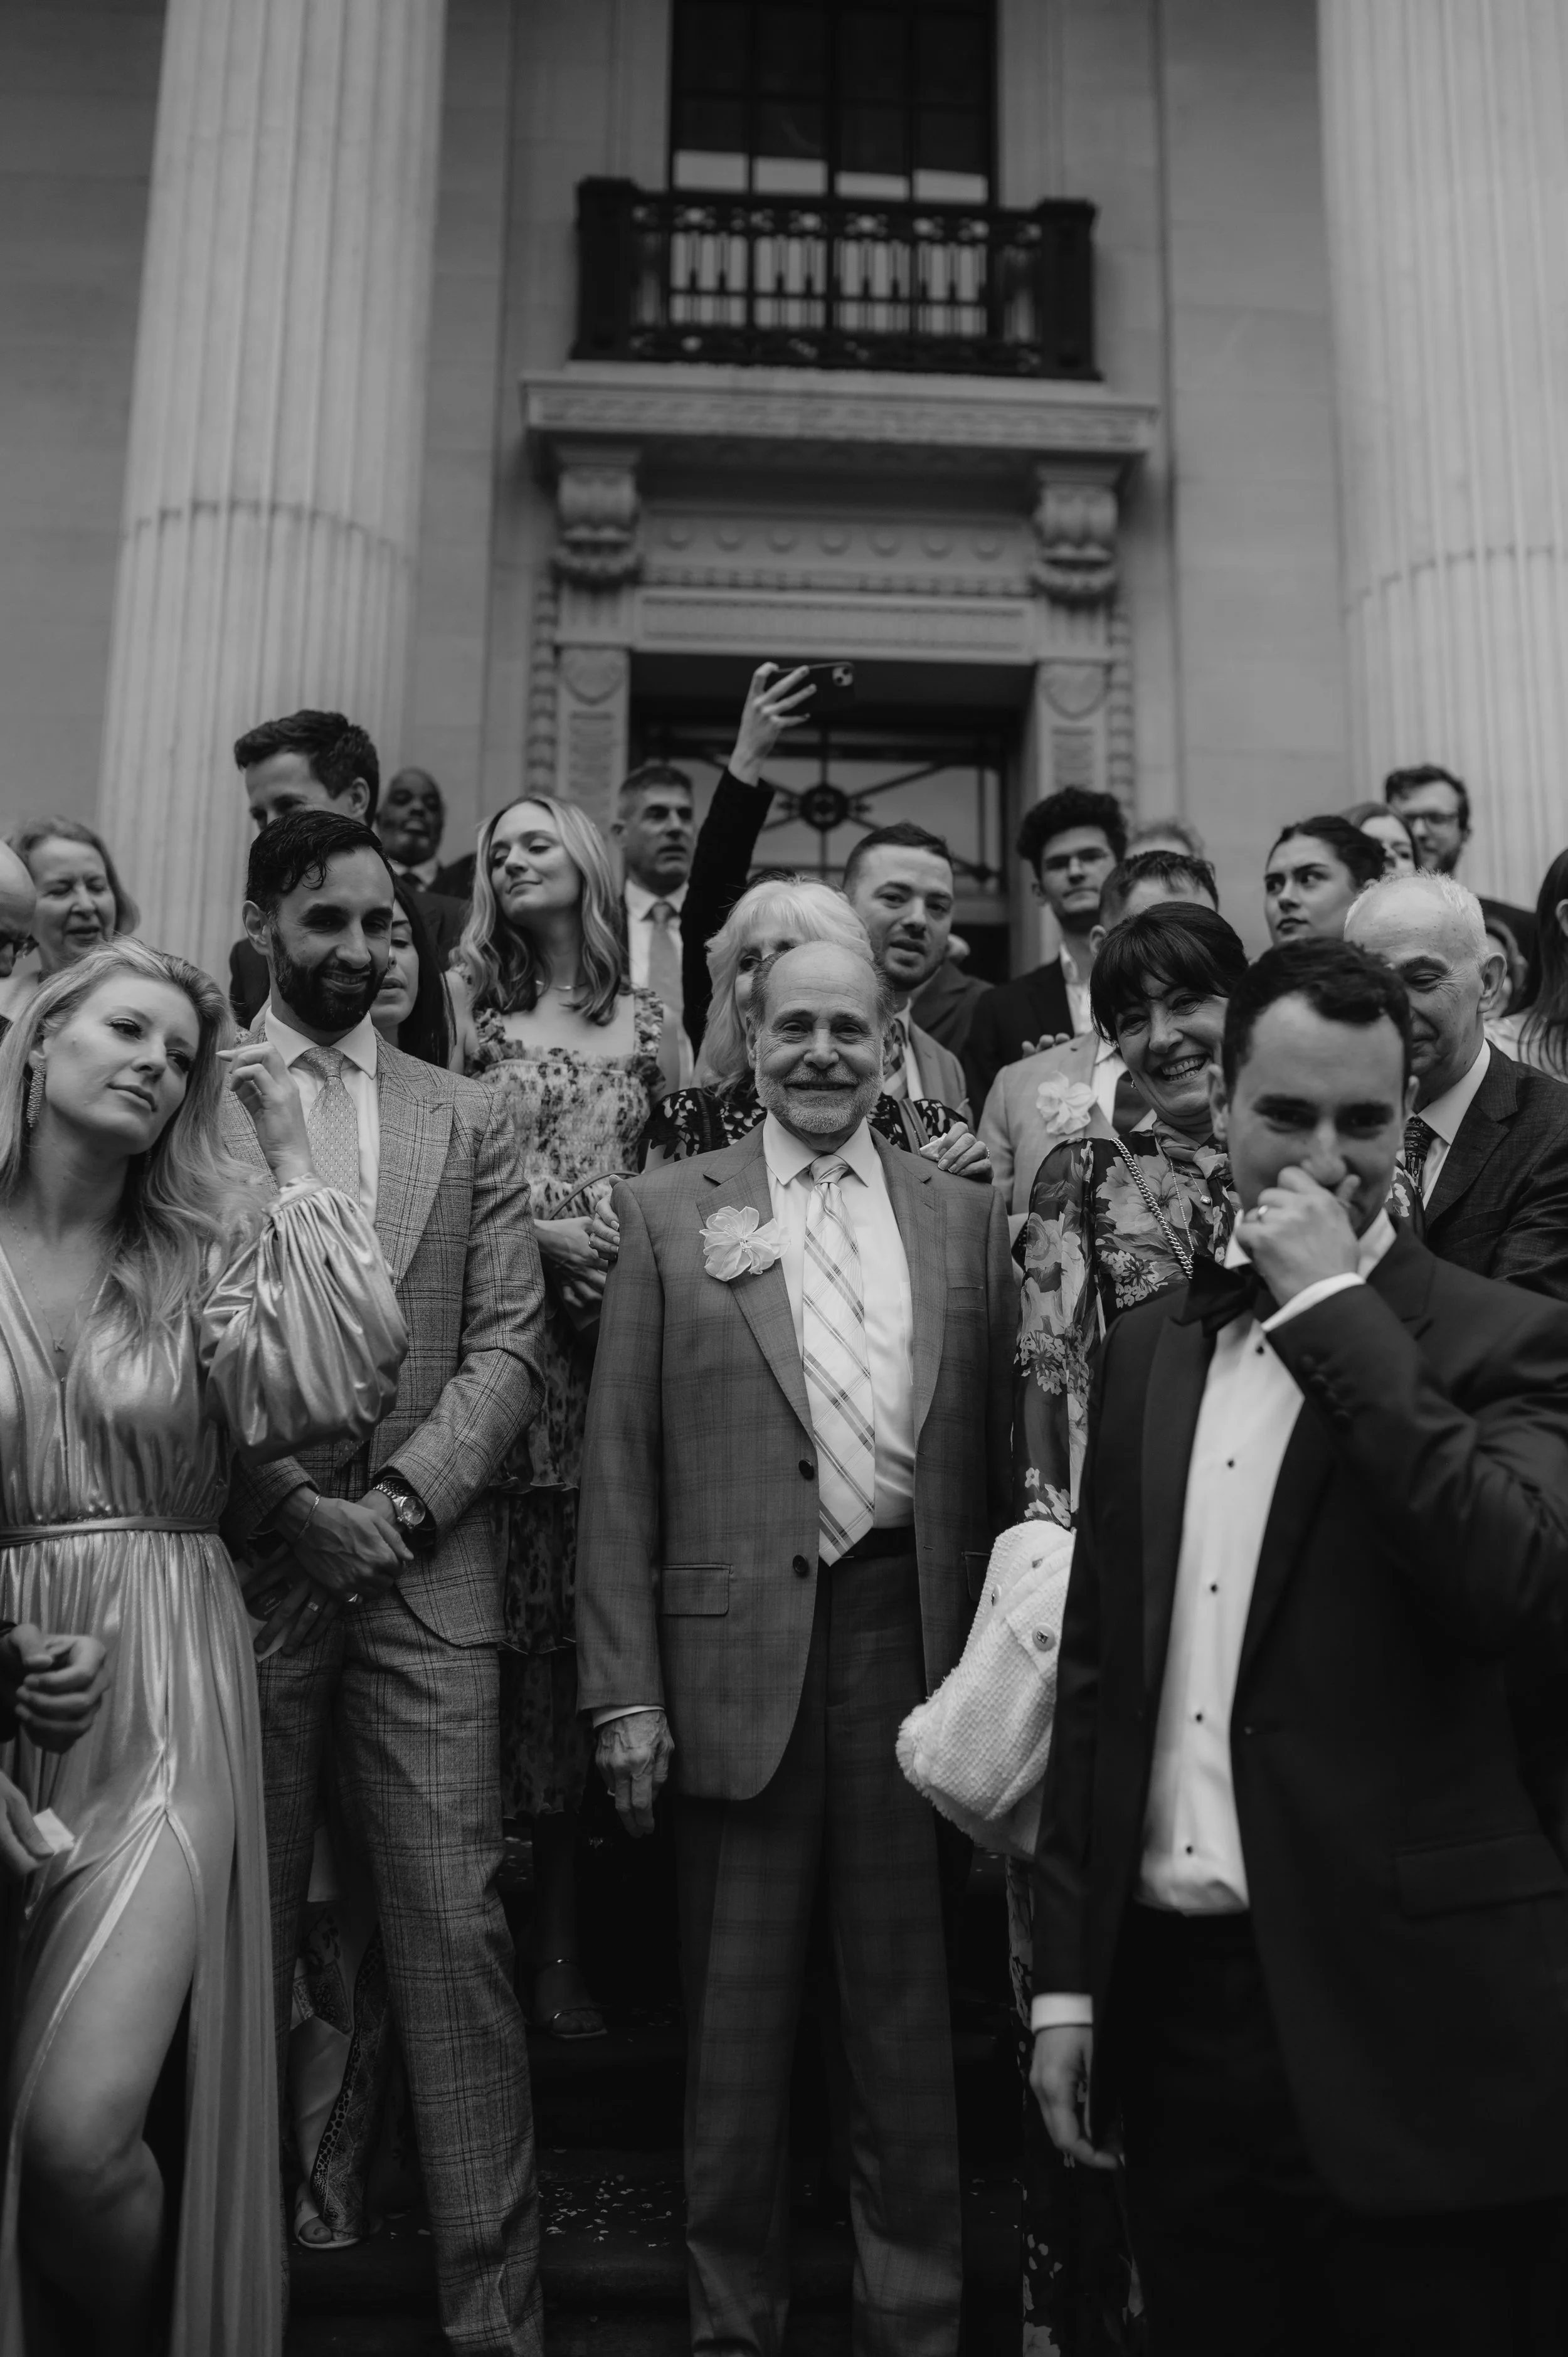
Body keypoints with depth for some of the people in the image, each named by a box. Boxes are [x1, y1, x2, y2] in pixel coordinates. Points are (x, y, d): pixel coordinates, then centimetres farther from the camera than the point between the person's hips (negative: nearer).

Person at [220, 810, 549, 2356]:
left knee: (456, 1936, 0)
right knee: (242, 1938, 8)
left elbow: (508, 1347, 4)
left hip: (426, 1572, 1)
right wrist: (288, 1505, -10)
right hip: (238, 1564, -1)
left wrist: (401, 1498, -8)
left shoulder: (470, 1117, 12)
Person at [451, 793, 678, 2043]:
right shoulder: (472, 1014, 9)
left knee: (596, 1621, 1)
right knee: (515, 1625, -2)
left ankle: (572, 1935, 12)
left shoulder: (648, 1022, 13)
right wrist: (536, 1234, -8)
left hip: (624, 1340, 1)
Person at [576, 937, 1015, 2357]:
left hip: (915, 1637, 1)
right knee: (738, 2012, 12)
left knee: (909, 2002, 13)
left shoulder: (967, 1219, 8)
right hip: (739, 1649, -1)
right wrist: (625, 1691, -5)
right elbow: (620, 1466, 0)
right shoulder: (669, 1213, 3)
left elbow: (1001, 1453, 8)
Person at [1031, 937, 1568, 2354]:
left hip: (1400, 2017, -4)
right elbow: (1098, 1670, 10)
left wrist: (1338, 1312, -20)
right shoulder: (1154, 1343, 8)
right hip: (1171, 1994, 5)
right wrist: (1068, 1972, 9)